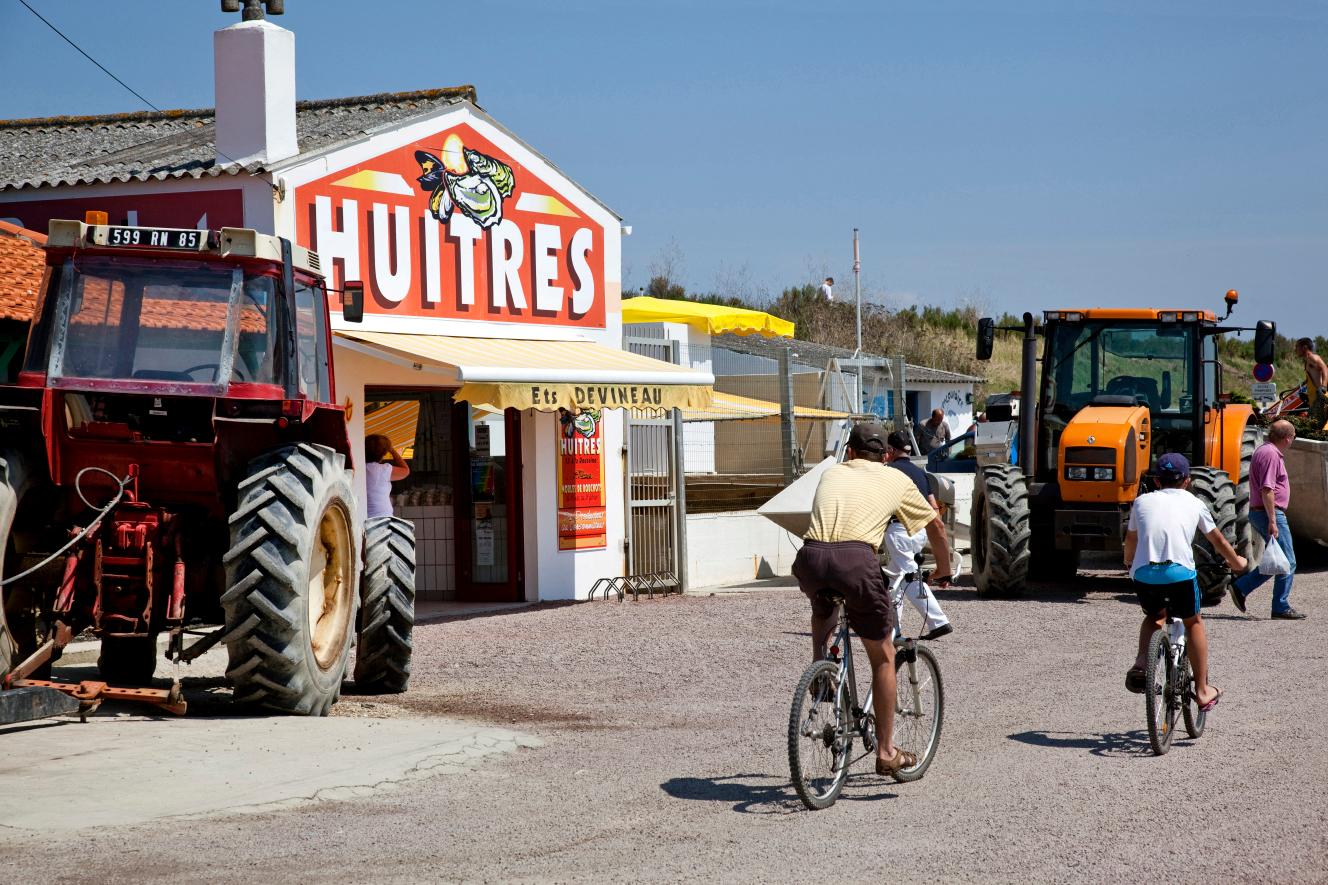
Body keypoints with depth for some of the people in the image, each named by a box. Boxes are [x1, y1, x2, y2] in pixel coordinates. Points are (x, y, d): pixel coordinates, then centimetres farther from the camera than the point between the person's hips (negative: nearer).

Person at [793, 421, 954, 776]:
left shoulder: (832, 473, 29)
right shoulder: (896, 480, 24)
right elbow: (935, 526, 35)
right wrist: (944, 570, 52)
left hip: (810, 557, 3)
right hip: (855, 559, -3)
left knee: (822, 607, 42)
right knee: (883, 656, 14)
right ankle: (886, 752, 15)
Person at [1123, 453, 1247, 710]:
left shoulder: (1142, 501, 20)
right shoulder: (1194, 504, 18)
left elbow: (1131, 541, 34)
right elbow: (1217, 540, 30)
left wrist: (1129, 562, 56)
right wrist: (1237, 561, 49)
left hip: (1143, 574, 1)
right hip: (1180, 573, -1)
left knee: (1155, 617, 31)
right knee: (1193, 624, 23)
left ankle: (1141, 664, 6)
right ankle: (1202, 690, 24)